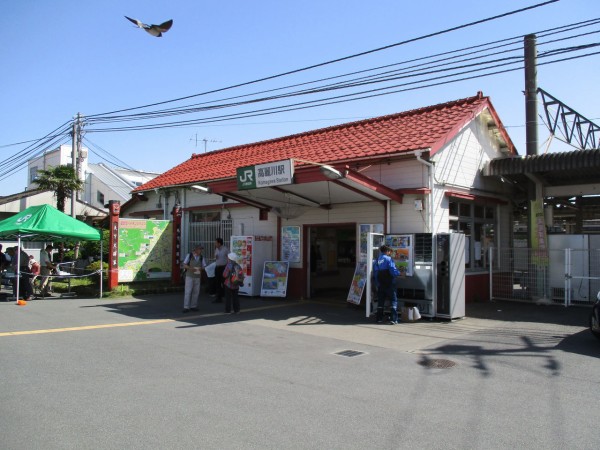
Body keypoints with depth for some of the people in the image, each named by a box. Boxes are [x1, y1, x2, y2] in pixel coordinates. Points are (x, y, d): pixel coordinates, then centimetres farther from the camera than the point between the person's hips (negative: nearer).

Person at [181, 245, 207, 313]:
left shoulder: (202, 257, 4)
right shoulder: (189, 256, -3)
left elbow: (204, 267, 7)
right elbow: (184, 265, -2)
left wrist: (201, 268, -16)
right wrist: (190, 268, -19)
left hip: (197, 277, 3)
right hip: (189, 276, -3)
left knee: (196, 292, 6)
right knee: (188, 292, -5)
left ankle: (193, 306, 17)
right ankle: (186, 307, -3)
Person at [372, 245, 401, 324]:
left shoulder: (376, 261, 8)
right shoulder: (388, 259, -10)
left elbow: (374, 274, 9)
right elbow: (393, 271, -17)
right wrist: (399, 273, 2)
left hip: (380, 285, 5)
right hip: (389, 284, -5)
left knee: (380, 302, 13)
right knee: (394, 300, 1)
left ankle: (379, 318, 15)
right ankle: (394, 319, -5)